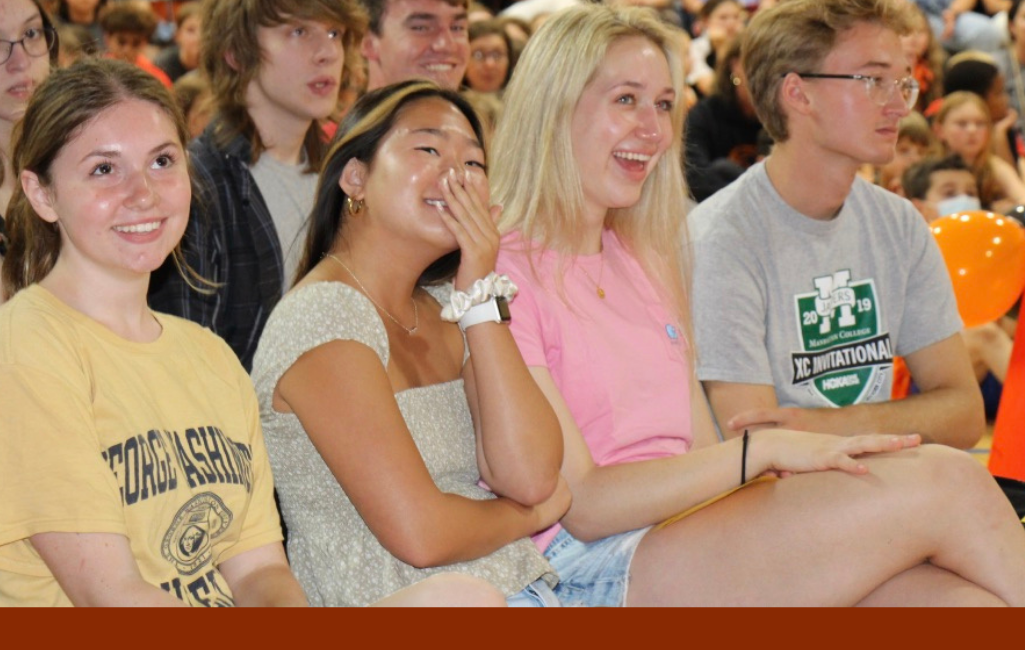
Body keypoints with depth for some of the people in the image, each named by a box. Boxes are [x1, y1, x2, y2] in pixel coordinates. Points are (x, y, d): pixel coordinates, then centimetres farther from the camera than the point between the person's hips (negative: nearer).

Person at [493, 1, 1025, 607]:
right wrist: (766, 450, -14)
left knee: (968, 598, -20)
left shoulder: (645, 260, 22)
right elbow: (580, 503, -12)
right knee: (947, 483, -18)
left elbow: (704, 454, 16)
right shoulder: (501, 271, -5)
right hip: (596, 572, -7)